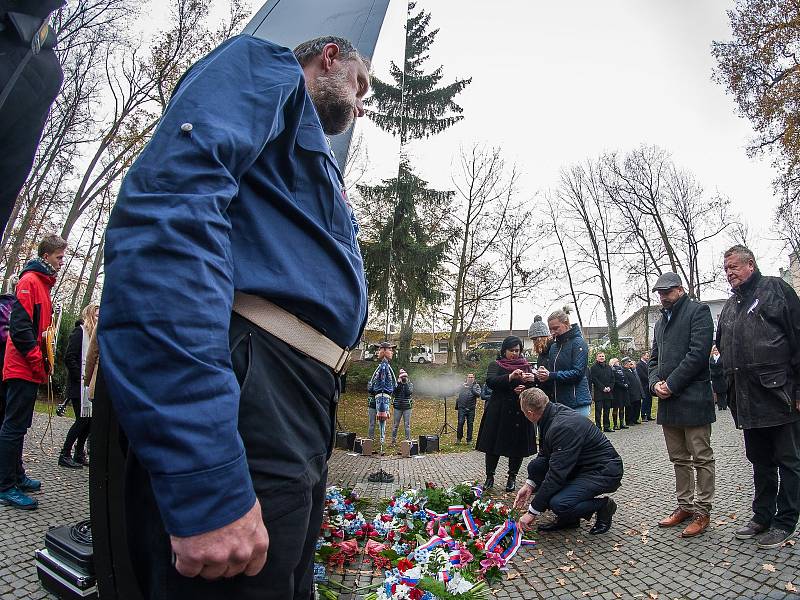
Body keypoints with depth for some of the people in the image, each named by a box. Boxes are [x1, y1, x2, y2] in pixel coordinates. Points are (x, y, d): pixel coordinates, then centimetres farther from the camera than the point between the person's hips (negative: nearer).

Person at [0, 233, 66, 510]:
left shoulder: (43, 284, 18)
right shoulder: (30, 281, -11)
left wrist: (45, 360, 15)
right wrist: (38, 360, -19)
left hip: (32, 370, 10)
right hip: (23, 368, -10)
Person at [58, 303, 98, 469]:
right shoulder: (80, 331, -9)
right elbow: (69, 358, -17)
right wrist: (82, 377, -17)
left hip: (90, 385, 8)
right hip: (79, 386, -8)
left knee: (89, 419, 8)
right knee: (82, 420, -7)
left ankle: (79, 454, 18)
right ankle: (65, 455, 5)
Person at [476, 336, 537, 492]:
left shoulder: (526, 366, 14)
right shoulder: (496, 365, 5)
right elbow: (490, 381, -15)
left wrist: (532, 379, -17)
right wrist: (510, 377, -29)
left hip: (520, 412, 2)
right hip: (498, 412, -2)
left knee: (518, 446, 3)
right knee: (493, 445, -1)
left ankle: (512, 477, 18)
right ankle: (489, 477, 13)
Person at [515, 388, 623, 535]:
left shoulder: (564, 426, -31)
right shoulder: (553, 414, -2)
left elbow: (556, 474, -29)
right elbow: (544, 456, 10)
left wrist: (532, 512, -22)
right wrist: (530, 484, -2)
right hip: (581, 466, 10)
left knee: (558, 504, -28)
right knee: (535, 466, -1)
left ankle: (603, 506, 0)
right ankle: (567, 518, 8)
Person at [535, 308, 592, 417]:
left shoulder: (578, 343, -7)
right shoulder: (554, 346, 16)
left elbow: (578, 373, -15)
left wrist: (551, 375, -20)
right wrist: (543, 375, -7)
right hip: (558, 402, 7)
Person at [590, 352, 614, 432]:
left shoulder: (608, 367, 15)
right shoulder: (594, 367, -2)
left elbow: (612, 378, 12)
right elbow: (594, 379, -9)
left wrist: (610, 387, -4)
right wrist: (603, 388, -14)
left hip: (608, 392, 5)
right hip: (598, 392, -5)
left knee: (607, 410, 9)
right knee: (598, 410, -3)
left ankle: (607, 426, 15)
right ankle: (598, 427, 0)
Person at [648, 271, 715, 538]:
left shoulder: (698, 311, -4)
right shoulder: (661, 322, 21)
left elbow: (698, 353, -15)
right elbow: (654, 359, 19)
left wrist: (671, 384, -16)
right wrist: (655, 383, -1)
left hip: (693, 398, -8)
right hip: (668, 400, 8)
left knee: (701, 458, 2)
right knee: (679, 458, 14)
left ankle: (702, 511, 10)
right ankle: (685, 506, 24)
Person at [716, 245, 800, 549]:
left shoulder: (775, 289, -2)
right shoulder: (729, 307, 17)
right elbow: (722, 351, 21)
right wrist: (727, 390, 13)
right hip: (747, 400, 7)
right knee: (760, 461, 15)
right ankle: (762, 516, 26)